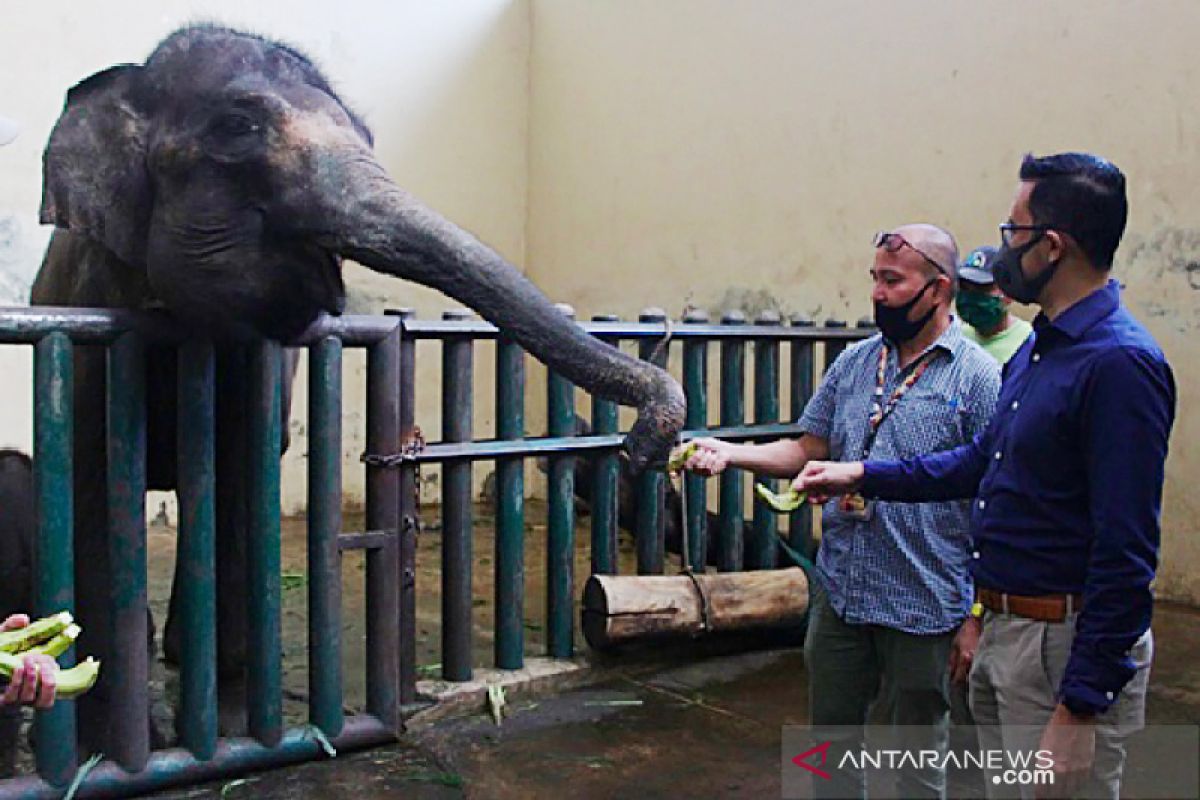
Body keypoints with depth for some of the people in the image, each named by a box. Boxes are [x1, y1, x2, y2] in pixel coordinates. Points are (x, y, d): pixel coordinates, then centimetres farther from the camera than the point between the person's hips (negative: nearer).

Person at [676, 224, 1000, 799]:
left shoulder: (978, 377, -10)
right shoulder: (854, 362, 8)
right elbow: (809, 450, 11)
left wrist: (980, 618, -13)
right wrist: (727, 453, -5)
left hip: (924, 606, -5)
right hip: (839, 593, 5)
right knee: (832, 735, 17)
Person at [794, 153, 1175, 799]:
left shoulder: (1121, 364, -22)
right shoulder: (1037, 348, 10)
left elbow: (1126, 555, -24)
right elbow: (985, 460, 21)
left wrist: (1080, 708, -23)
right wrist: (864, 475, 18)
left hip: (1067, 647, -10)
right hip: (1001, 635, 10)